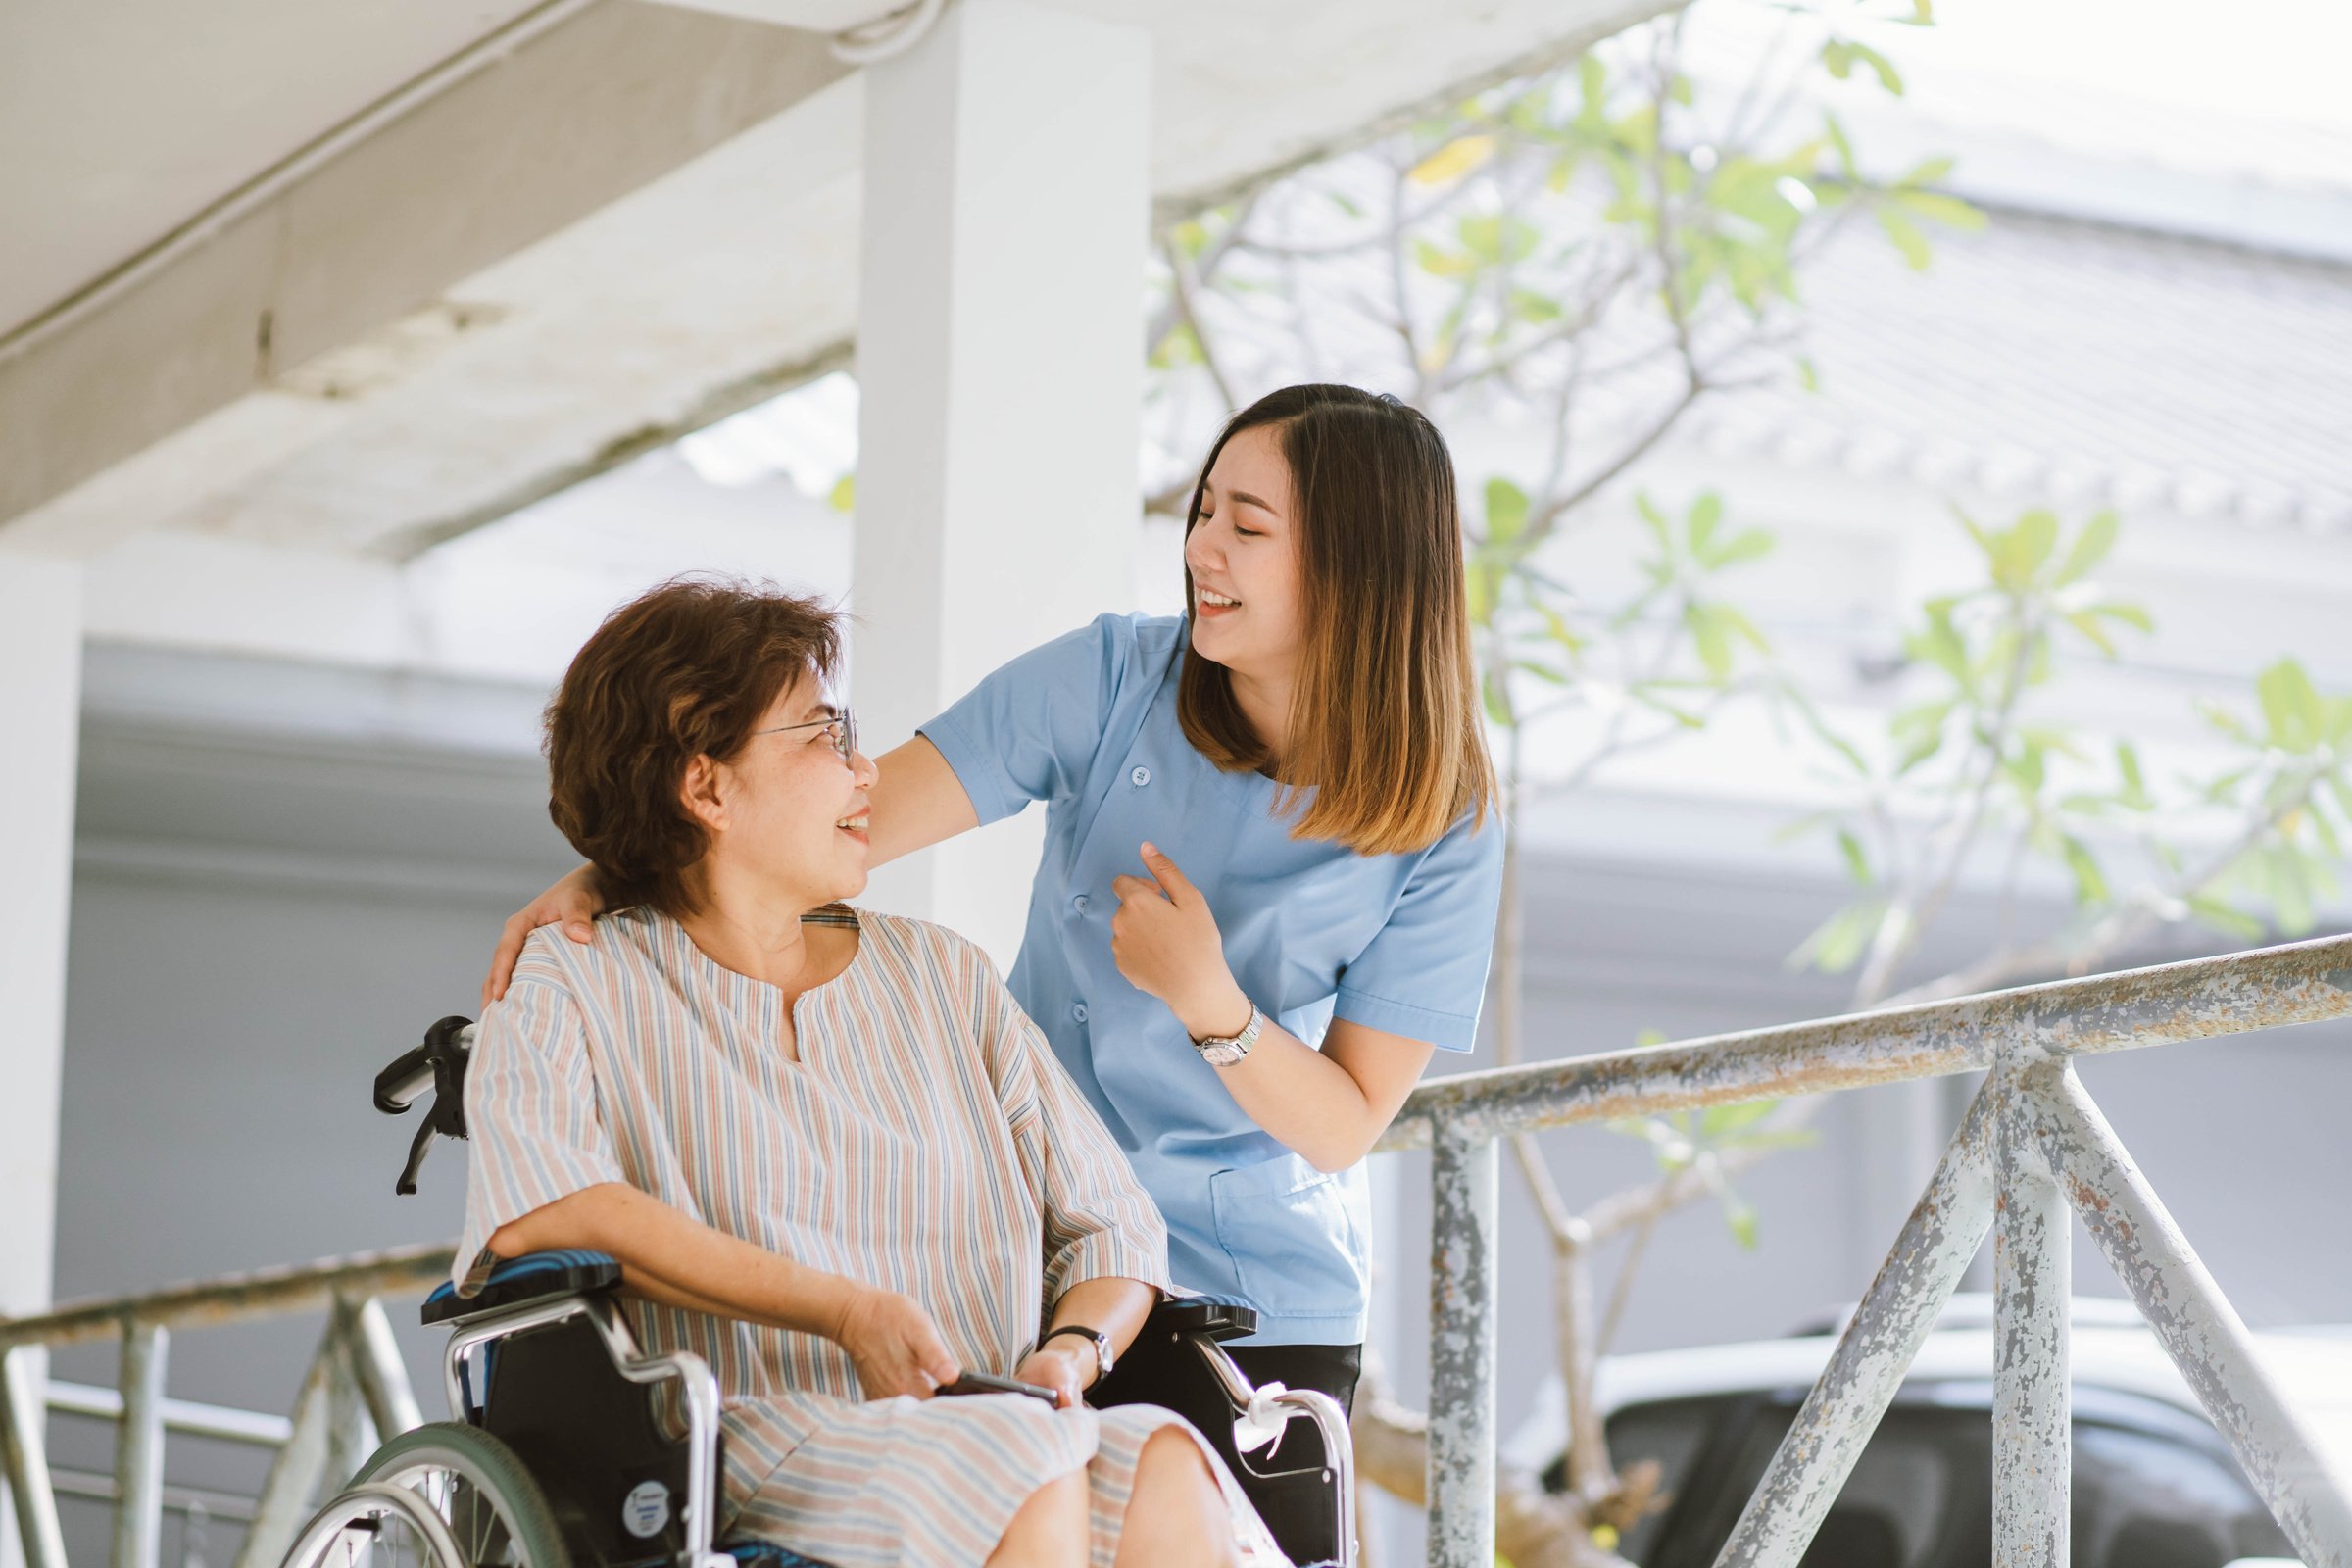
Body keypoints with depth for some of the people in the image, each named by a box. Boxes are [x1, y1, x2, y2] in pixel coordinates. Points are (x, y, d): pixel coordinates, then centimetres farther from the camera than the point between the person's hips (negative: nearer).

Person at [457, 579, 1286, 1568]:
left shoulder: (940, 977, 24)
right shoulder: (579, 990, 9)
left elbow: (1111, 1223, 18)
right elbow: (533, 1203, -14)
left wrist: (1072, 1352, -7)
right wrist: (850, 1311, -20)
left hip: (1000, 1425, 4)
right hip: (761, 1441, -4)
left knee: (1166, 1473, -31)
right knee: (1029, 1467, -35)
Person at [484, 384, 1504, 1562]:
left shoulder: (1439, 832, -9)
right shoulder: (1117, 682, -7)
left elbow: (1344, 1128, -8)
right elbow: (855, 815, -12)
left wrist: (1207, 1000, -25)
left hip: (1256, 1317, -1)